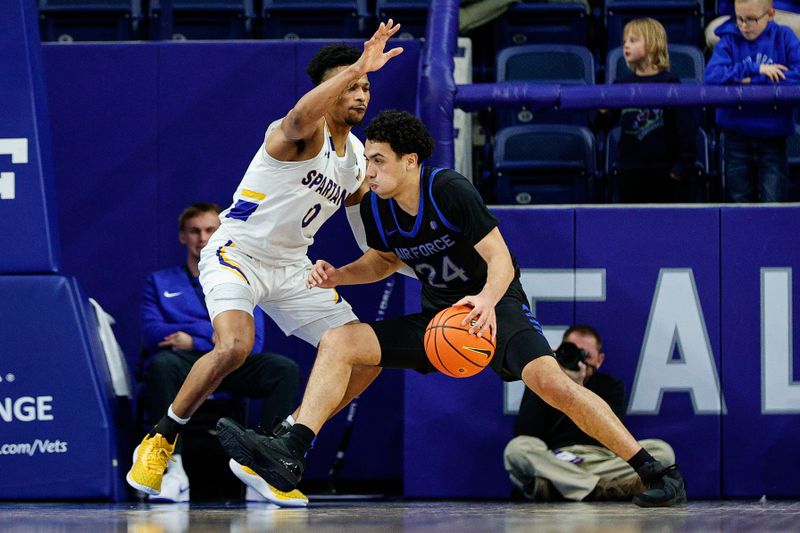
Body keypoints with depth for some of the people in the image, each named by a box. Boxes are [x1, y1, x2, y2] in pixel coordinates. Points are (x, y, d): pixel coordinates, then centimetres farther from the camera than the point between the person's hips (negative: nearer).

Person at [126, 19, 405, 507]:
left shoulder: (358, 157, 7)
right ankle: (161, 441, -10)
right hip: (237, 252, -8)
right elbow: (299, 119, -46)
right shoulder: (304, 135, -19)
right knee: (234, 346, -33)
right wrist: (356, 67, -58)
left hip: (291, 266, 8)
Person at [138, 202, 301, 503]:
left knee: (286, 369, -29)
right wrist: (214, 331, -7)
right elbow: (153, 334, 1)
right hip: (183, 366, -1)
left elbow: (252, 341, 5)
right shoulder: (160, 283, 20)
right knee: (161, 363, -39)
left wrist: (195, 339, -6)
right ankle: (174, 471, -40)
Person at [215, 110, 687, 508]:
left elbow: (500, 258, -21)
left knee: (550, 381, -31)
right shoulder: (375, 208, -3)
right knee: (336, 343, -10)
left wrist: (488, 299, -42)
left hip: (496, 307, -6)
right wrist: (338, 276, -1)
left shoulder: (450, 190, -21)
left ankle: (656, 472, -21)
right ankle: (290, 454, -18)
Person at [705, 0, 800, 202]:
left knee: (773, 202, -5)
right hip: (737, 135, 1)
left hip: (773, 135, -1)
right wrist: (757, 69, -18)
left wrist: (753, 81, -17)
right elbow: (712, 75, -14)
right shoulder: (729, 40, 2)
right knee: (740, 202, 8)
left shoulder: (783, 38, 1)